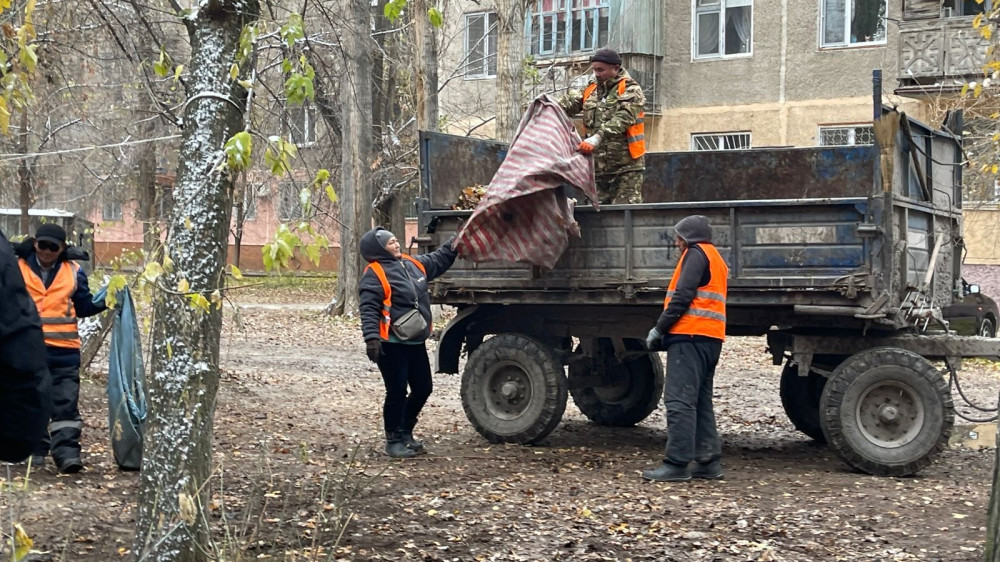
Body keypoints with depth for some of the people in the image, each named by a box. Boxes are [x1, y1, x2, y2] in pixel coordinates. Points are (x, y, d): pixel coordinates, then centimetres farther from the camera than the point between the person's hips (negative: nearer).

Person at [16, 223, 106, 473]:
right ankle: (34, 450, 18)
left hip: (64, 351, 0)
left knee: (65, 404, -3)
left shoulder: (73, 271, 6)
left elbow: (84, 306, 12)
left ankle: (67, 452, -4)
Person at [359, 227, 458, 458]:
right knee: (397, 393, -3)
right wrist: (371, 337, -29)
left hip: (416, 343, 8)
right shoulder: (375, 274, -12)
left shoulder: (412, 264, 12)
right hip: (392, 345, -8)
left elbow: (438, 260, 29)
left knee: (423, 389, 13)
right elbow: (368, 309, -19)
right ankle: (394, 441, 11)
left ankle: (405, 433, 30)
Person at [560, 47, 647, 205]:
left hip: (625, 165, -6)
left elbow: (623, 119, -21)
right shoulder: (592, 89, 16)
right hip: (598, 166, 6)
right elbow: (572, 102, 1)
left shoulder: (630, 90, -5)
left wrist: (597, 138, -35)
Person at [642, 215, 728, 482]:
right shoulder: (716, 259, 26)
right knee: (701, 401, 12)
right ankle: (708, 461, 12)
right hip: (710, 339, 10)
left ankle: (677, 464, -14)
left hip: (690, 336, -10)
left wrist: (659, 329, -10)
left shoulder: (696, 253, -3)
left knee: (679, 401, -11)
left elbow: (683, 296, -14)